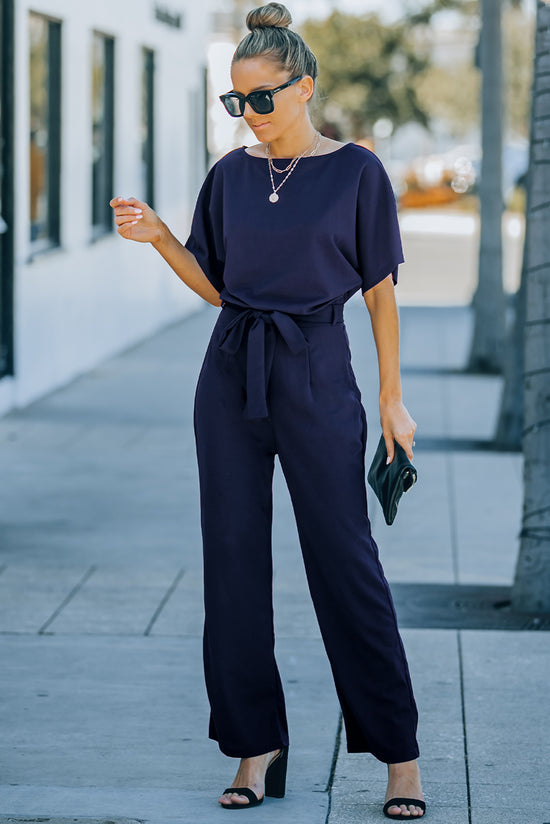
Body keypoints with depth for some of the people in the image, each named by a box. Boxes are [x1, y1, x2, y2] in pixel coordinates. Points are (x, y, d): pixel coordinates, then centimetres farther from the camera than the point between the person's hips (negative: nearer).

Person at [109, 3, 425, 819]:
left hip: (316, 375, -4)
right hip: (232, 375, 4)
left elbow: (380, 290, 0)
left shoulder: (355, 171, -3)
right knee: (234, 555, 3)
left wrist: (393, 399, -1)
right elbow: (215, 286, 11)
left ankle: (399, 753, 5)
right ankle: (258, 746, 11)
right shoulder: (231, 175, 7)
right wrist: (158, 237, -5)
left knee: (344, 559, -3)